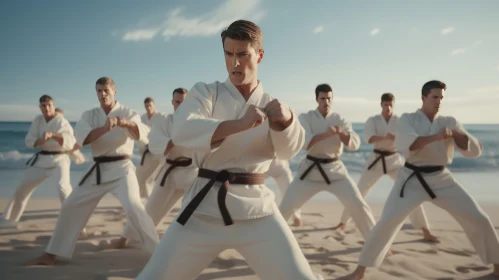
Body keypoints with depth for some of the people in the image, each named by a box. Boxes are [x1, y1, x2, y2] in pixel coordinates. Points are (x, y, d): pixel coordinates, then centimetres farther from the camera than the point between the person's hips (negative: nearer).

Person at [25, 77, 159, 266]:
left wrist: (128, 123, -42)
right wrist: (104, 128, -32)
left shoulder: (127, 113, -3)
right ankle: (51, 255, 24)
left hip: (121, 169, -4)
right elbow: (81, 138, -14)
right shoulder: (89, 115, 6)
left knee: (133, 207, -23)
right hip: (98, 171, 5)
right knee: (71, 207, 9)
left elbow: (143, 136, -21)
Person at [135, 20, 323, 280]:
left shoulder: (272, 105, 7)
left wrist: (286, 119, -32)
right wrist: (240, 124, -31)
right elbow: (182, 130, -19)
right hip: (204, 207, 0)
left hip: (256, 209, 1)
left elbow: (288, 148, -10)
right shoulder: (204, 92, 1)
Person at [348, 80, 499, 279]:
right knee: (387, 223, -12)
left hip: (442, 180, 4)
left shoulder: (449, 122, 5)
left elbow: (474, 150, 0)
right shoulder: (408, 119, -3)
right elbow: (405, 144, -23)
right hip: (412, 180, -3)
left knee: (479, 220, 3)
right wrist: (436, 136, -31)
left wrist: (455, 133, -17)